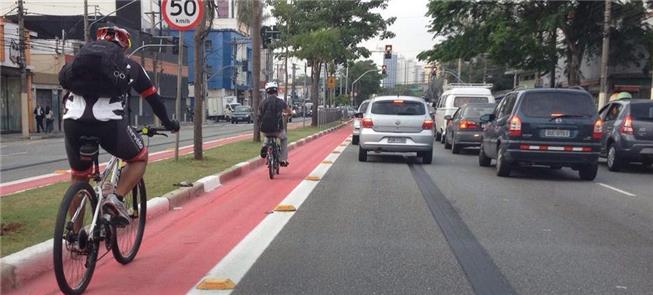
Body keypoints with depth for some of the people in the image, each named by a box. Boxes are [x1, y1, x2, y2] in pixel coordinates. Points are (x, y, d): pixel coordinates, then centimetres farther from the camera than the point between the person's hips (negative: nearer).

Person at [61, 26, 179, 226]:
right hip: (109, 123, -3)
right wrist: (168, 123, 45)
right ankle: (116, 198, 1)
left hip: (73, 122, 3)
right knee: (140, 158, 24)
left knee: (79, 177, 25)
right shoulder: (130, 66, 23)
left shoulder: (81, 59, 28)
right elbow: (152, 97, 31)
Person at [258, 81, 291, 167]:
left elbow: (259, 116, 11)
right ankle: (283, 160, 24)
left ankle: (264, 145, 10)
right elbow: (289, 112, 16)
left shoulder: (263, 102, 2)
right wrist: (284, 114, 39)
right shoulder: (281, 102, 0)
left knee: (267, 136, 40)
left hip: (265, 130, 2)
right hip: (277, 129, -2)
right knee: (284, 139, 31)